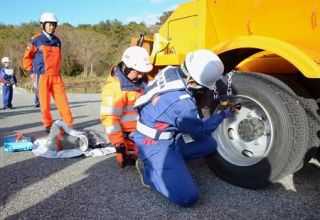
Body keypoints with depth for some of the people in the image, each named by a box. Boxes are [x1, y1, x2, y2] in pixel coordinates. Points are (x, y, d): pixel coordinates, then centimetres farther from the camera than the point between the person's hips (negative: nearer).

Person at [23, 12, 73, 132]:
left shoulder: (57, 41, 13)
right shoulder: (36, 39, -1)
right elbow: (27, 57, 5)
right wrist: (31, 71, 3)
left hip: (56, 76, 4)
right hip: (42, 76, -3)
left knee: (62, 100, -1)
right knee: (45, 102, 1)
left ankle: (69, 123, 6)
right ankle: (48, 125, 15)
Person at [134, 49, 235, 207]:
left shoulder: (170, 71, -9)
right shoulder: (182, 104, -31)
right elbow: (200, 131, -9)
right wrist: (223, 115, 4)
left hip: (169, 135, 9)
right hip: (156, 145, -9)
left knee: (210, 144, 11)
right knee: (187, 197, -17)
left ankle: (173, 160, 10)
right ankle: (149, 171, 3)